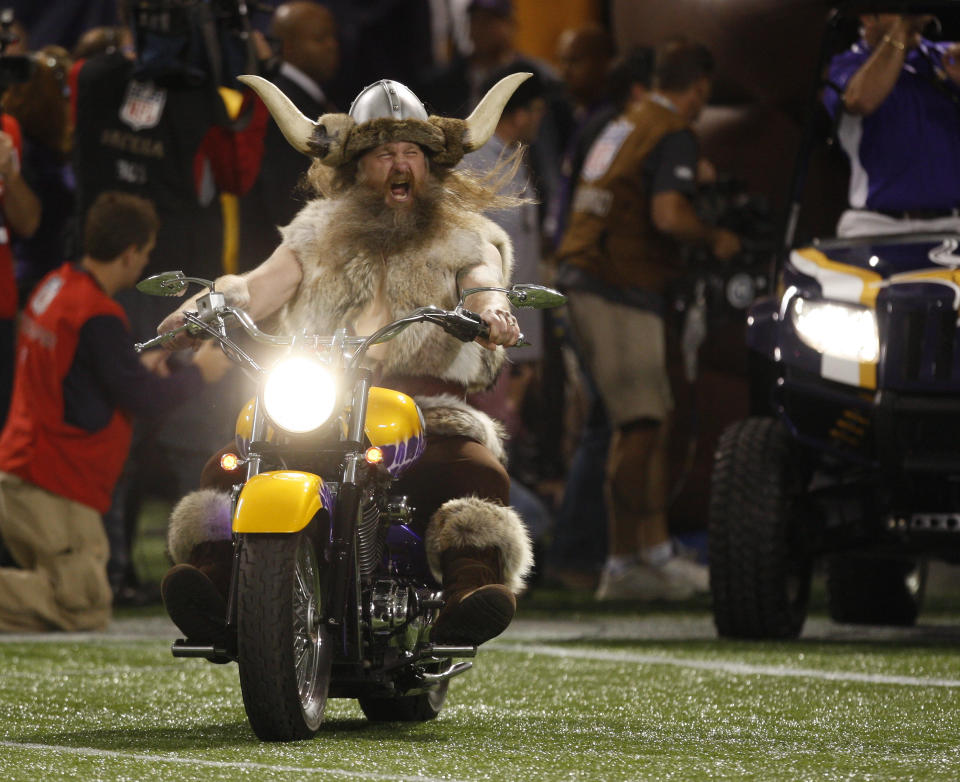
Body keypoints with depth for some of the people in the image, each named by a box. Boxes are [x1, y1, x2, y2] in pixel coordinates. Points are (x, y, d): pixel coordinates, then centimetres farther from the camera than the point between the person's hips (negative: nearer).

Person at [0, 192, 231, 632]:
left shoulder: (53, 287, 11)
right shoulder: (97, 315, -17)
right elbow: (145, 400, -12)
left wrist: (142, 366, 24)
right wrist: (199, 373, 4)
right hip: (55, 487, -10)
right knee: (85, 610, -10)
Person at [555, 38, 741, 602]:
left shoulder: (624, 125, 19)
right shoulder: (675, 134, -9)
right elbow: (668, 214, -22)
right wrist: (715, 239, -5)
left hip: (584, 275, 10)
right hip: (620, 286, -10)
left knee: (655, 415, 14)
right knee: (640, 427, -9)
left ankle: (655, 549, 15)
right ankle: (624, 564, -10)